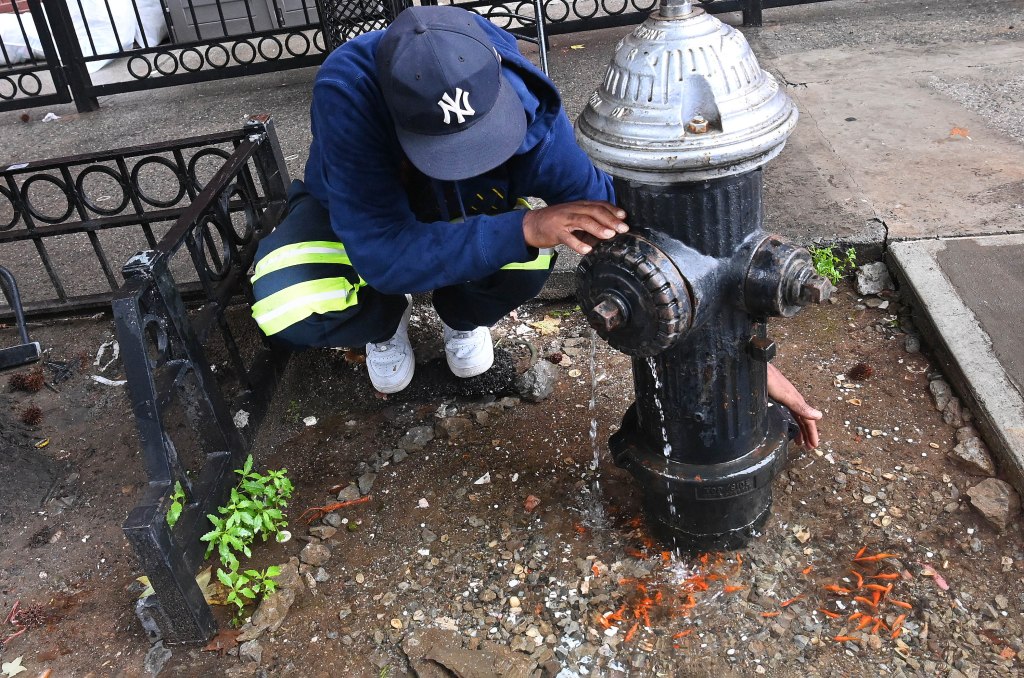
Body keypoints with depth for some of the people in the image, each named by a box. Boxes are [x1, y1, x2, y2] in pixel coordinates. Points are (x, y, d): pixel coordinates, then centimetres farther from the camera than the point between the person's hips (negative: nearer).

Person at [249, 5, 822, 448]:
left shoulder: (529, 114, -35)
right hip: (355, 215, 0)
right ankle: (388, 319, 5)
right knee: (285, 308, -32)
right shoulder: (346, 92, -41)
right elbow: (384, 252, -43)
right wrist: (525, 227, -53)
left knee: (529, 260, -35)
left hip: (466, 212, 1)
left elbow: (624, 229, -31)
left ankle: (463, 317, 3)